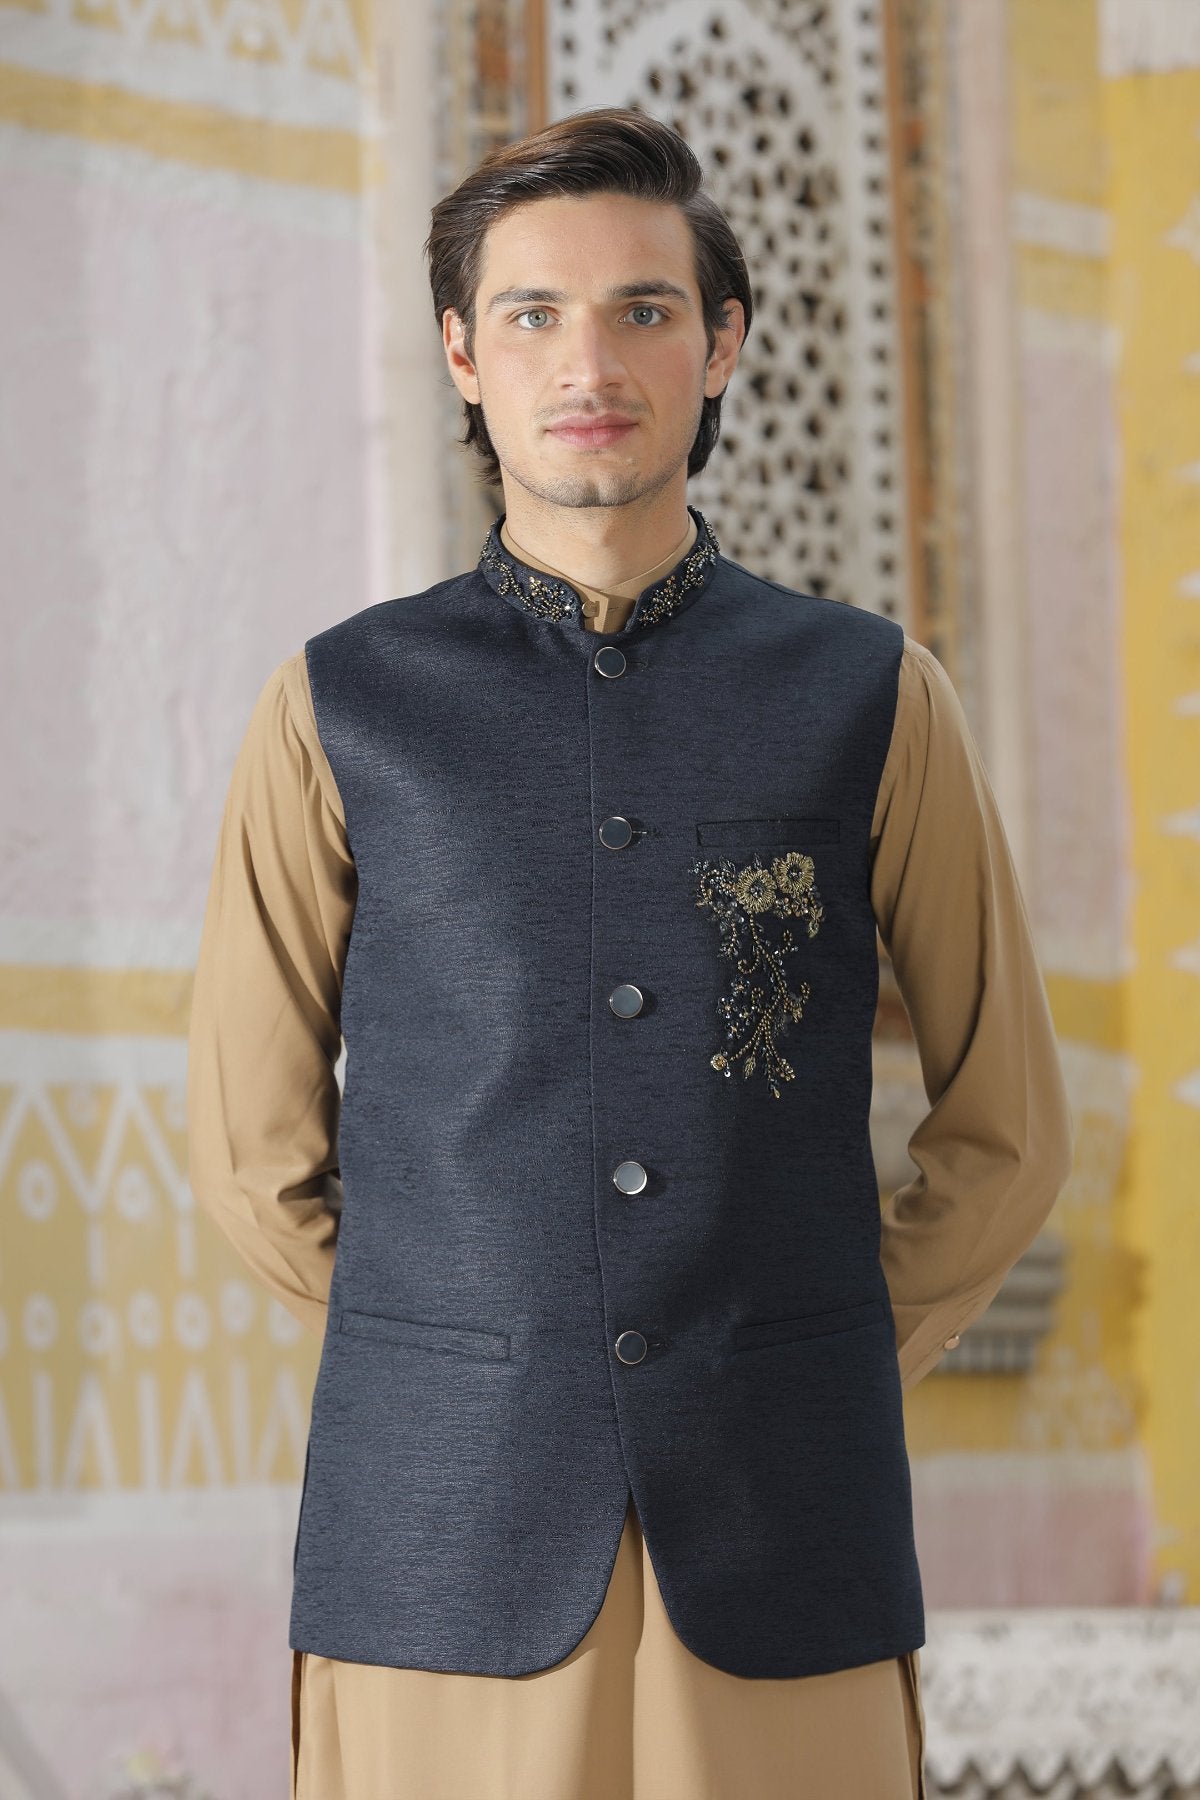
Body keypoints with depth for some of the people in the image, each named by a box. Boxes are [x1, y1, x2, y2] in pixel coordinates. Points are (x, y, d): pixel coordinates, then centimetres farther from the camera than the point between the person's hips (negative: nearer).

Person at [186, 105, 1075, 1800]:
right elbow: (254, 1147, 12)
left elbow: (1008, 1125, 13)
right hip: (446, 1538, 0)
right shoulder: (341, 709, 6)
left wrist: (802, 1377, 12)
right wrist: (467, 1365, 11)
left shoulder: (874, 699, 6)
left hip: (781, 1538, 0)